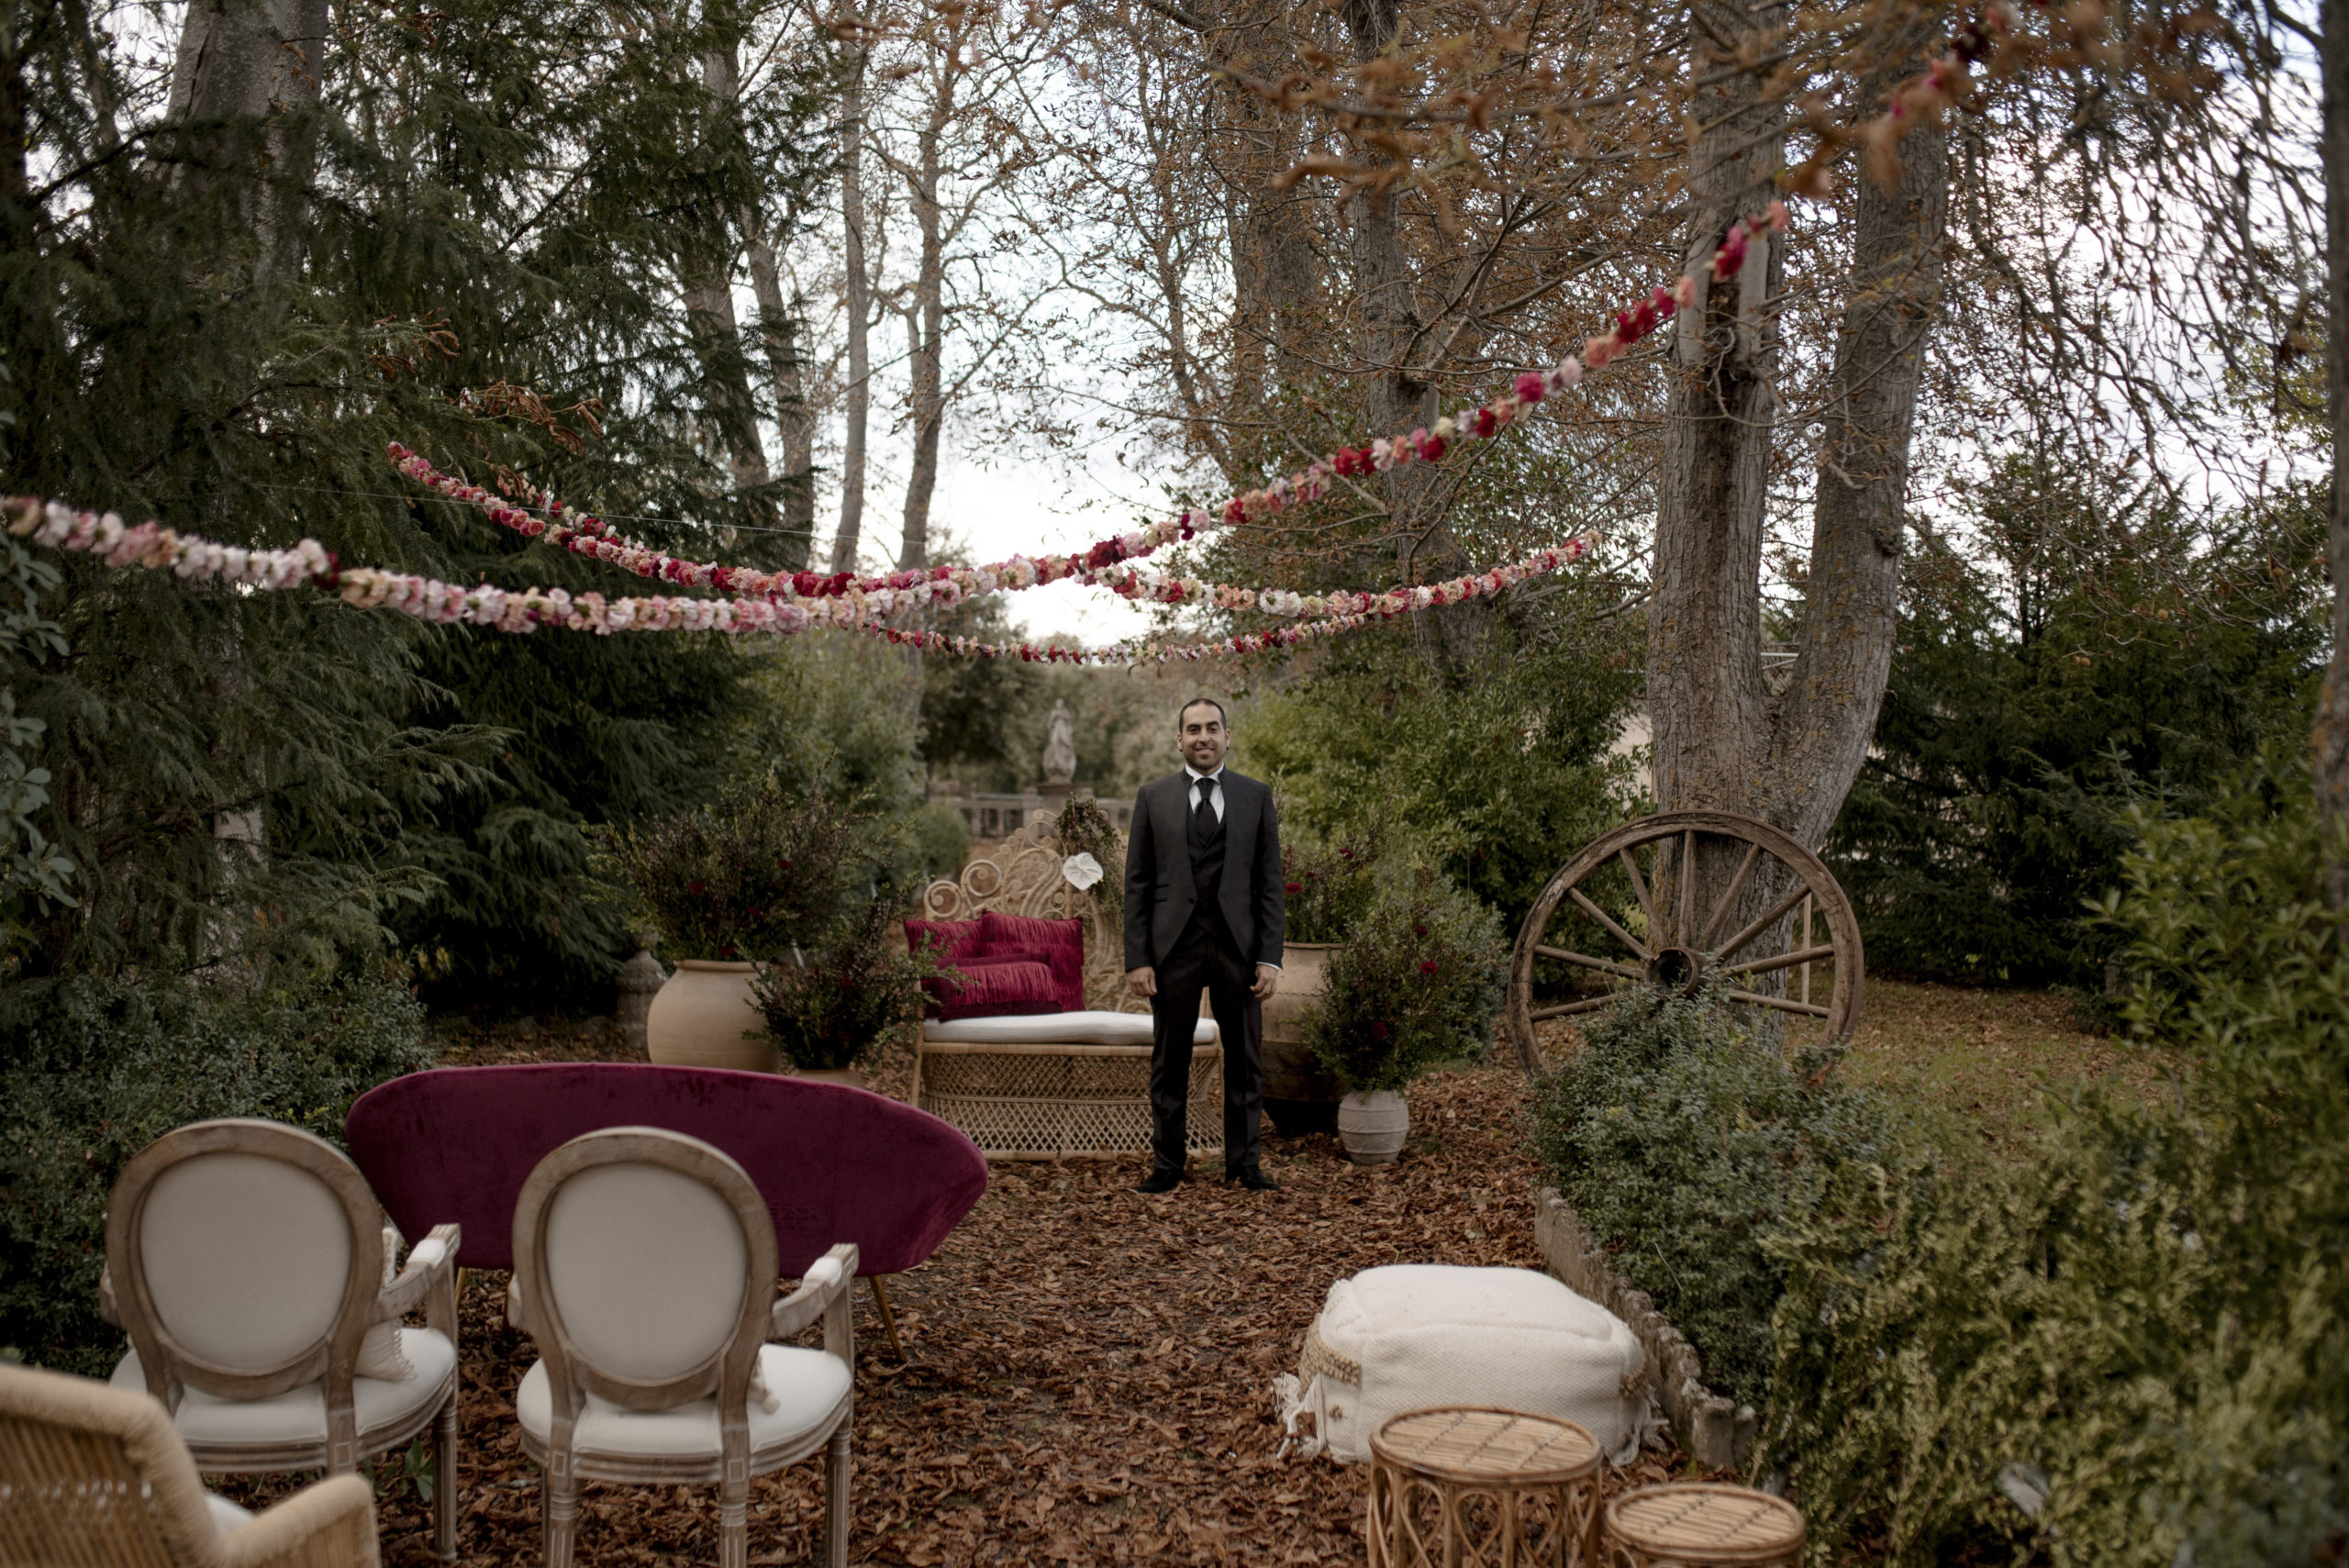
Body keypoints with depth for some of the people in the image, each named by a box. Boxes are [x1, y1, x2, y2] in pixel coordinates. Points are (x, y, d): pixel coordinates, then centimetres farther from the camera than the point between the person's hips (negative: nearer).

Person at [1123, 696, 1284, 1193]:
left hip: (1238, 945, 1)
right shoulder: (1153, 796, 5)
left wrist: (1270, 956, -4)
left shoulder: (1256, 796, 6)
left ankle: (1245, 1164, 17)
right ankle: (1167, 1165, 16)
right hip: (1174, 946, 0)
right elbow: (1137, 883, 3)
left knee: (1245, 1060, 7)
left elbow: (1269, 882, 4)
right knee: (1169, 1062, 6)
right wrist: (1137, 957, -5)